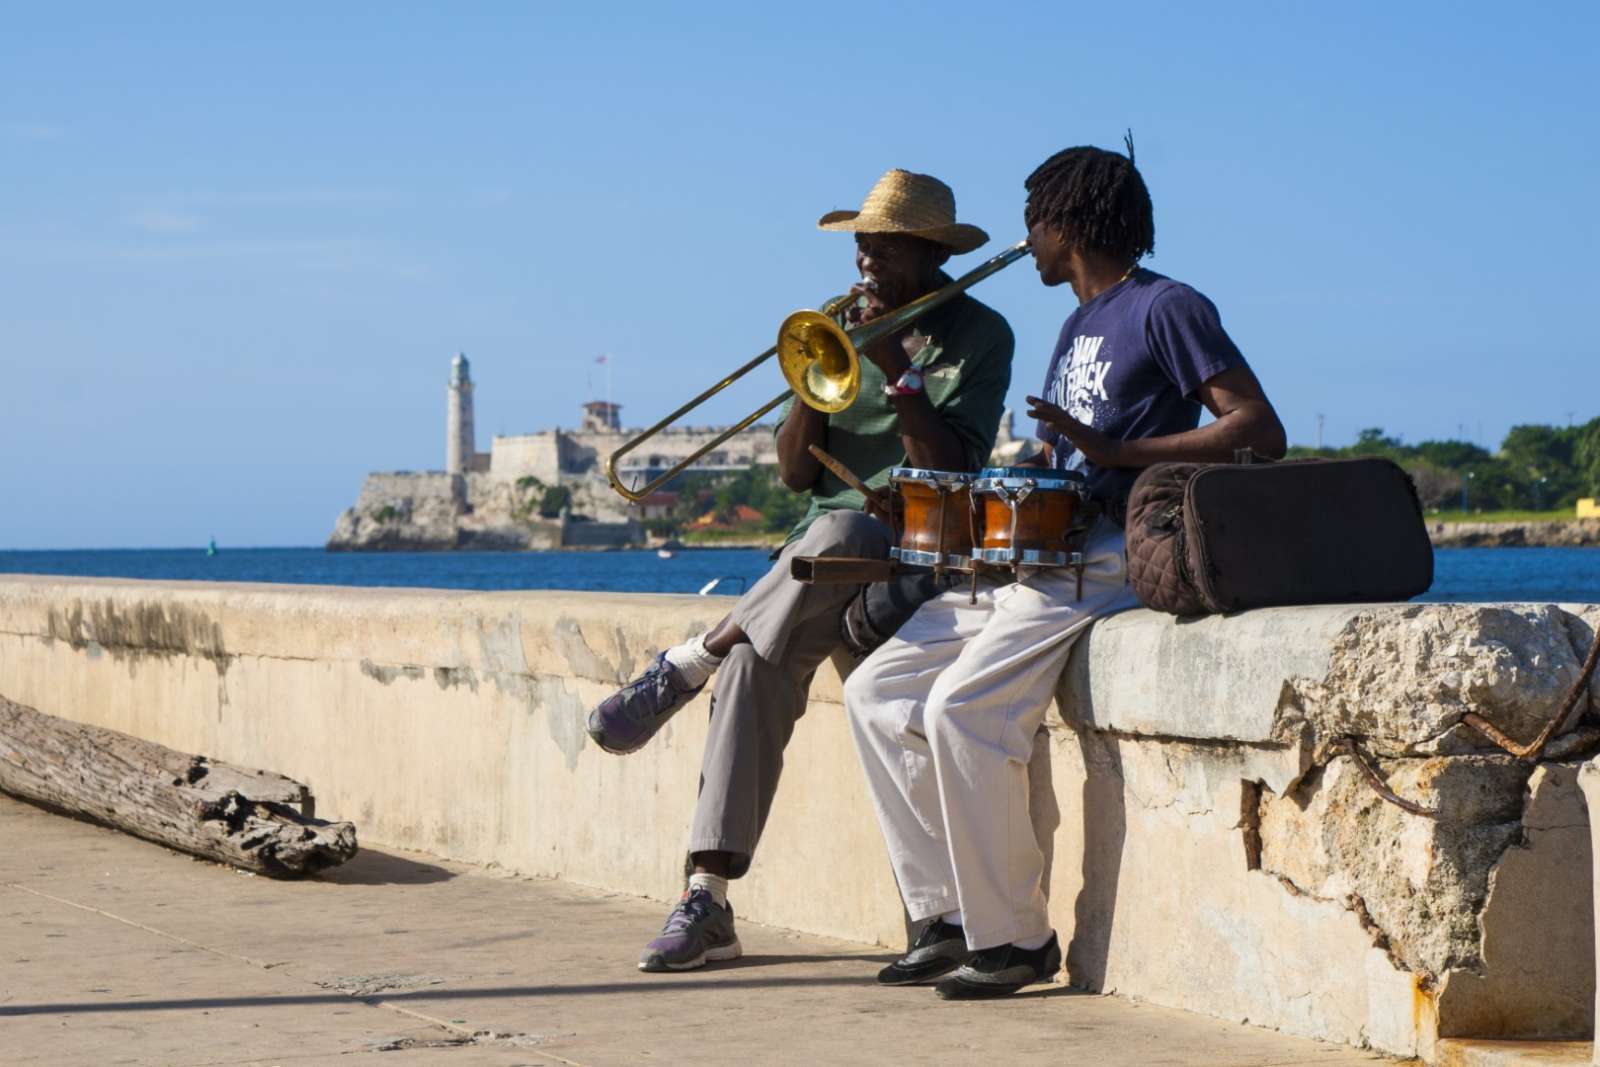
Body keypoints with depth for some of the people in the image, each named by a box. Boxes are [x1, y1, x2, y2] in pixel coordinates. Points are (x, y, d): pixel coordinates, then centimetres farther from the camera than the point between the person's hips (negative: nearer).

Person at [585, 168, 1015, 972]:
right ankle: (708, 902, -27)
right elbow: (795, 473, 8)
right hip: (820, 550, 4)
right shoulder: (846, 329, 16)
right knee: (758, 659, -25)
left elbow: (950, 471, -11)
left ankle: (685, 666, -20)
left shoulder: (979, 337, 1)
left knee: (838, 534, -40)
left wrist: (898, 370, -15)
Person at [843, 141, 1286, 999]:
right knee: (874, 692, 2)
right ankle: (943, 914, 2)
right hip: (1029, 556, 10)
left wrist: (1114, 451, -25)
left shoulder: (1166, 308, -6)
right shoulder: (1079, 326, 22)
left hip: (1107, 563, -10)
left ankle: (1014, 938, -16)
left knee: (962, 706, -27)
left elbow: (1260, 431, -16)